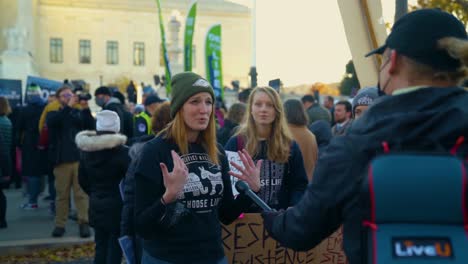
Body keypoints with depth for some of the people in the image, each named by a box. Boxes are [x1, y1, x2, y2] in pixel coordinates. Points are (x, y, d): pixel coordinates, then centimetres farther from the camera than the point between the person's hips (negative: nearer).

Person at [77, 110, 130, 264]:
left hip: (96, 205, 6)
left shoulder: (86, 150, 4)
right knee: (115, 248, 2)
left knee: (101, 247, 15)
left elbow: (83, 180, 10)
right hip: (116, 206, -6)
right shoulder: (122, 151, -15)